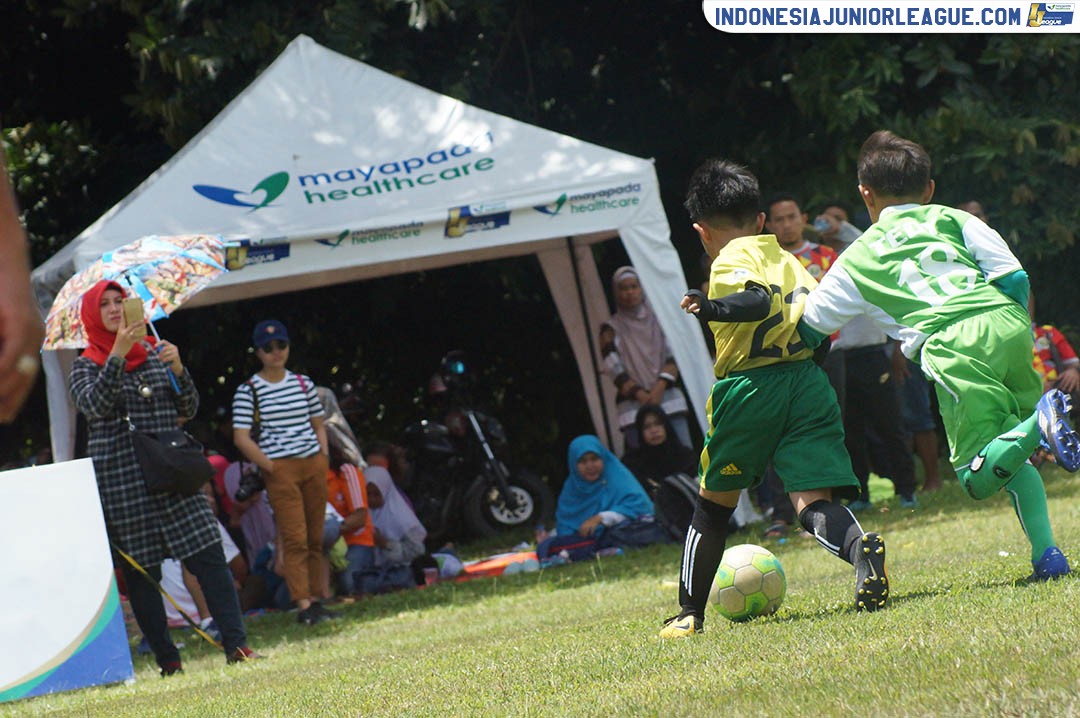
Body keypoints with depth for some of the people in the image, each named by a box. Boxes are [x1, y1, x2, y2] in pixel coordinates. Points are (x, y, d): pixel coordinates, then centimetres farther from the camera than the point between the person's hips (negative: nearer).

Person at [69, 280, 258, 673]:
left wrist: (178, 370, -9)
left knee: (209, 556, -8)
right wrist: (119, 354, -26)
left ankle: (236, 644, -10)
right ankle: (167, 659, 4)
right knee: (140, 572, -1)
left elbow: (189, 410, 9)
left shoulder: (154, 352, 12)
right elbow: (95, 404, -17)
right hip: (121, 482, -2)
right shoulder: (87, 366, 4)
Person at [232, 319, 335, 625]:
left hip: (314, 465, 5)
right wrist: (270, 466, -10)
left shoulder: (303, 383, 13)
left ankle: (316, 599, 12)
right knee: (295, 539, -10)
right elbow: (241, 438, -6)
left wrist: (323, 457, 7)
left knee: (316, 538, 6)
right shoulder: (248, 390, -2)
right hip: (280, 469, -5)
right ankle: (303, 605, -12)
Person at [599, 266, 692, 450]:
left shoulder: (659, 319, 13)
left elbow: (672, 356, 6)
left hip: (666, 393, 2)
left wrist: (660, 388, -9)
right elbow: (615, 370, 0)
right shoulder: (611, 330, 8)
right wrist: (640, 394, -12)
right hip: (634, 406, -2)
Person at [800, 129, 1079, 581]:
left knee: (978, 477, -3)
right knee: (1012, 457, 20)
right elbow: (1013, 276, 13)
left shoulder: (857, 259, 24)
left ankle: (1041, 422, -32)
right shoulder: (953, 220, 25)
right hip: (1006, 324, 3)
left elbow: (808, 329, 29)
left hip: (950, 346, -3)